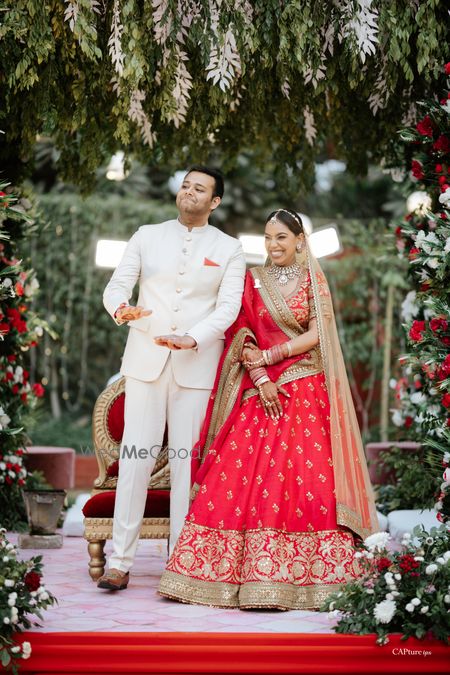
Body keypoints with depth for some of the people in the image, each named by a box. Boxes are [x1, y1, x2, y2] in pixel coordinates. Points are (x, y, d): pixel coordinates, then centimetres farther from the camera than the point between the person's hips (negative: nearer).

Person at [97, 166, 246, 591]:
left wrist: (191, 339, -20)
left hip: (196, 365, -1)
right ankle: (120, 562, -1)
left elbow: (228, 306, -4)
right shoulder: (147, 236, 11)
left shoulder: (229, 249, 7)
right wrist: (121, 309, -20)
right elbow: (116, 286, 5)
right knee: (136, 457, -3)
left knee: (187, 460, 0)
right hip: (145, 359, 1)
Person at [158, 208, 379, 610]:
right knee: (240, 475, -7)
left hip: (305, 391, -2)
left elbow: (318, 333, -2)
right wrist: (260, 378, -10)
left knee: (307, 477, -9)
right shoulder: (253, 280, 12)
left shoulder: (313, 280, 7)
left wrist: (268, 356, -8)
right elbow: (243, 334, 4)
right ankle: (242, 573, -1)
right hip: (258, 391, 2)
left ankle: (306, 577, -3)